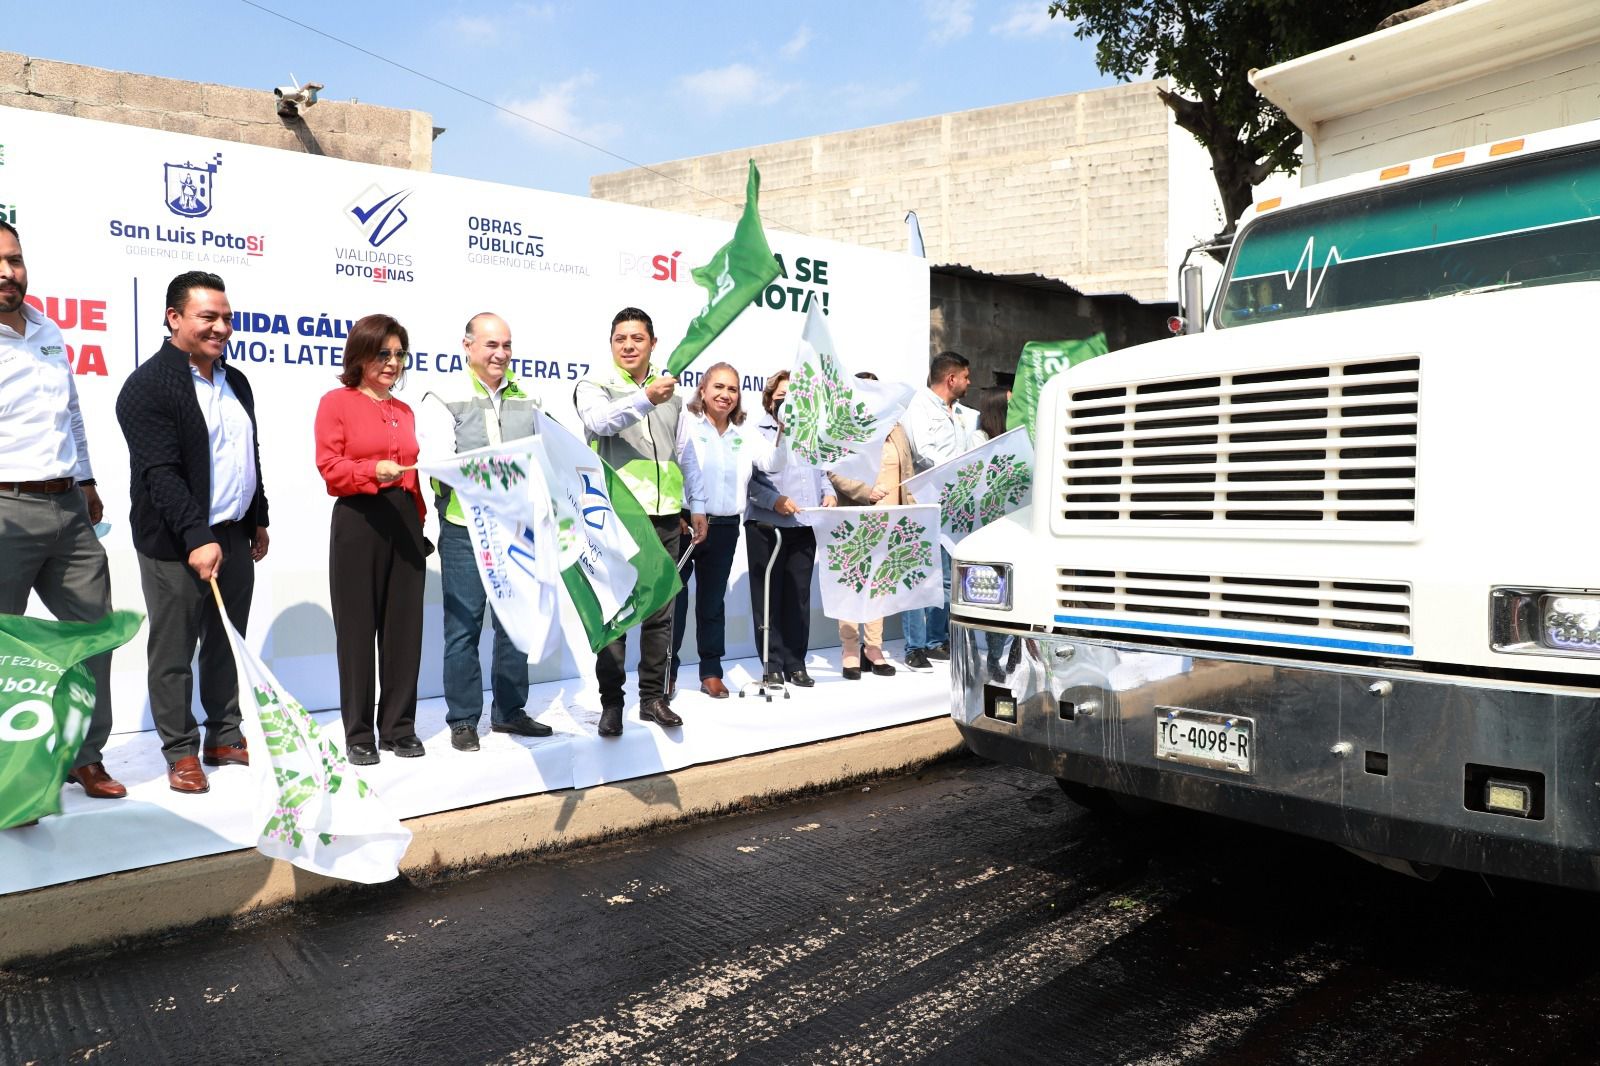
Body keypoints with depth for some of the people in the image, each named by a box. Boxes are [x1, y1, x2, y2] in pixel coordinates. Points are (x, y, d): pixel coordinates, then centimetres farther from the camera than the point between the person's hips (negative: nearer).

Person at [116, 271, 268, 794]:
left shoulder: (236, 381, 12)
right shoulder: (148, 385, -12)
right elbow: (160, 472, -19)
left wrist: (258, 520, 20)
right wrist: (196, 538, -25)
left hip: (233, 536, 7)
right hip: (175, 545, -7)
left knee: (228, 645, 14)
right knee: (173, 654, 3)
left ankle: (225, 739, 26)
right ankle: (181, 753, 15)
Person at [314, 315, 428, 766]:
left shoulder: (405, 411, 17)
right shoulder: (336, 402, 1)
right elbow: (330, 467, -7)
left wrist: (420, 522, 10)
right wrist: (374, 471, -24)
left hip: (404, 522, 5)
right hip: (357, 522, -5)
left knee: (404, 626, 6)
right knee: (357, 628, 2)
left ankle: (399, 727, 16)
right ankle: (359, 733, 12)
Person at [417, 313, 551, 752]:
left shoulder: (526, 400, 12)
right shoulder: (444, 399, -2)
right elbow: (437, 463, -13)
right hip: (464, 530, -4)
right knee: (464, 626, 1)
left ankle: (509, 711, 24)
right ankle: (462, 720, 14)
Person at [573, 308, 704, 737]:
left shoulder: (671, 390, 15)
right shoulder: (595, 385, -1)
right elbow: (601, 421, -24)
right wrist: (645, 399, -41)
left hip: (664, 514, 5)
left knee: (660, 612, 8)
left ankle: (653, 697, 19)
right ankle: (611, 702, 9)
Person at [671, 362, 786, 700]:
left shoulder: (744, 436, 11)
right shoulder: (687, 424, -4)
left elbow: (772, 462, -2)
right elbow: (684, 470, -12)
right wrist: (692, 514, -19)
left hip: (724, 527, 4)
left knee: (713, 601, 11)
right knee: (675, 597, 2)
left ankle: (711, 672, 18)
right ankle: (667, 671, 12)